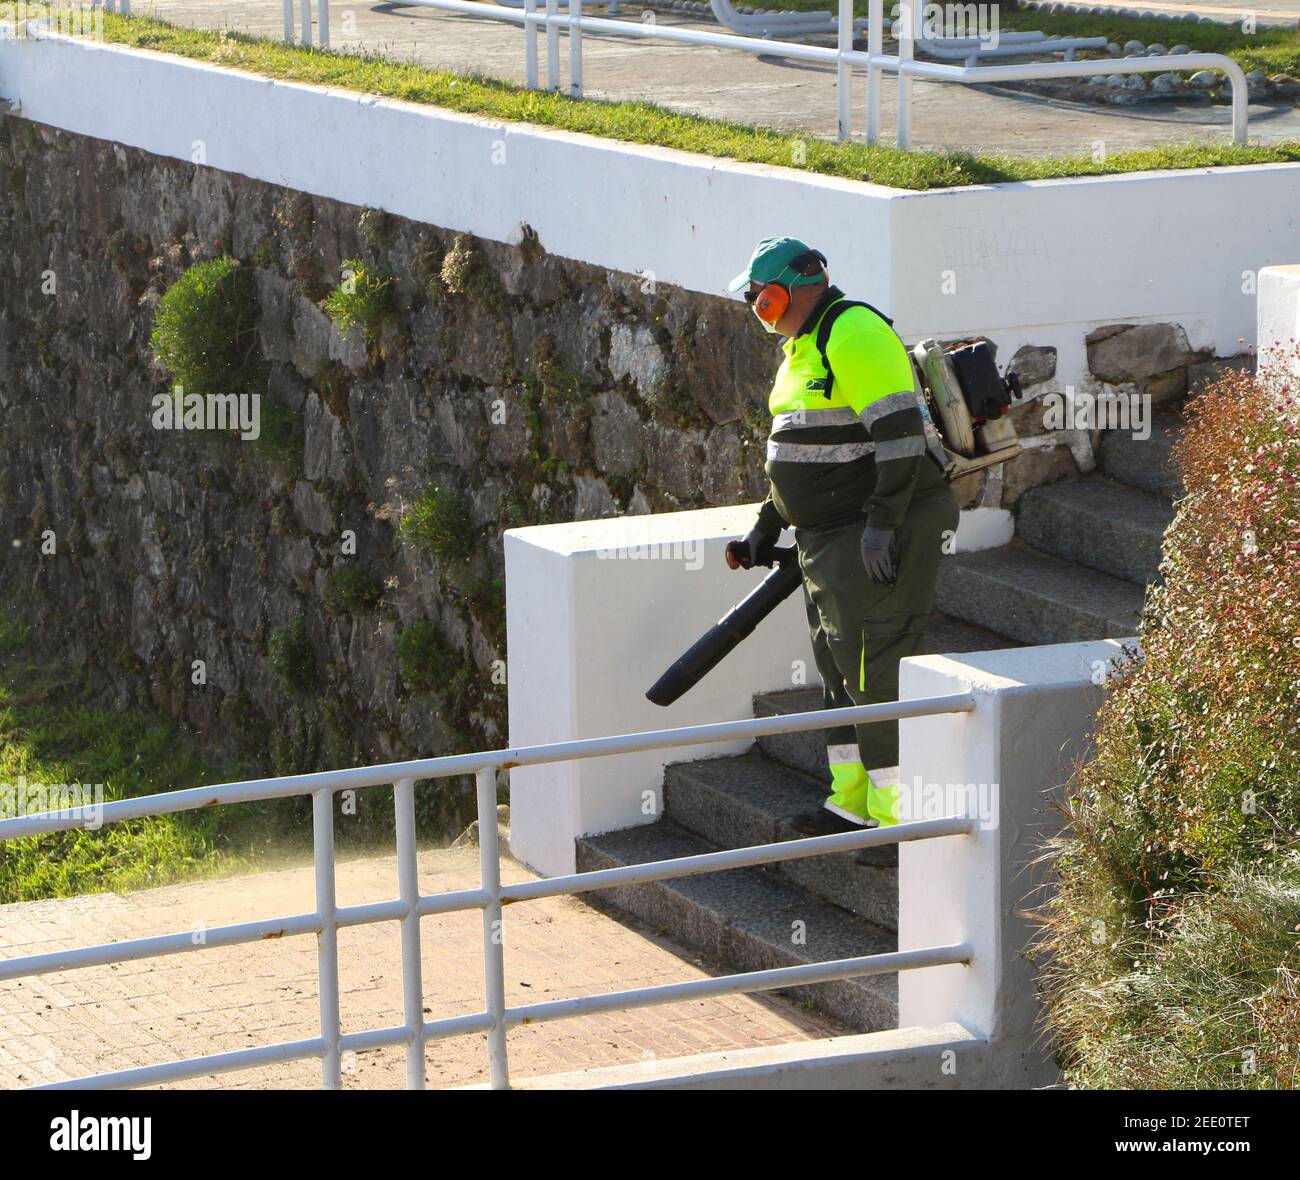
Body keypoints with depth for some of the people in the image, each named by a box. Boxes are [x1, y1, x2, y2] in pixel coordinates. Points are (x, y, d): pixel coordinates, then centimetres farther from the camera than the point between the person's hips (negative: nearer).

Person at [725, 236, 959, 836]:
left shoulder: (855, 334, -16)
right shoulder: (802, 347, 17)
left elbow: (899, 433, -24)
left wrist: (882, 523, -28)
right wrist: (766, 529, 25)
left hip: (877, 534, -11)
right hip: (828, 538, 11)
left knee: (877, 669, -10)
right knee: (839, 667, 14)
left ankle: (896, 815, -7)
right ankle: (852, 803, 22)